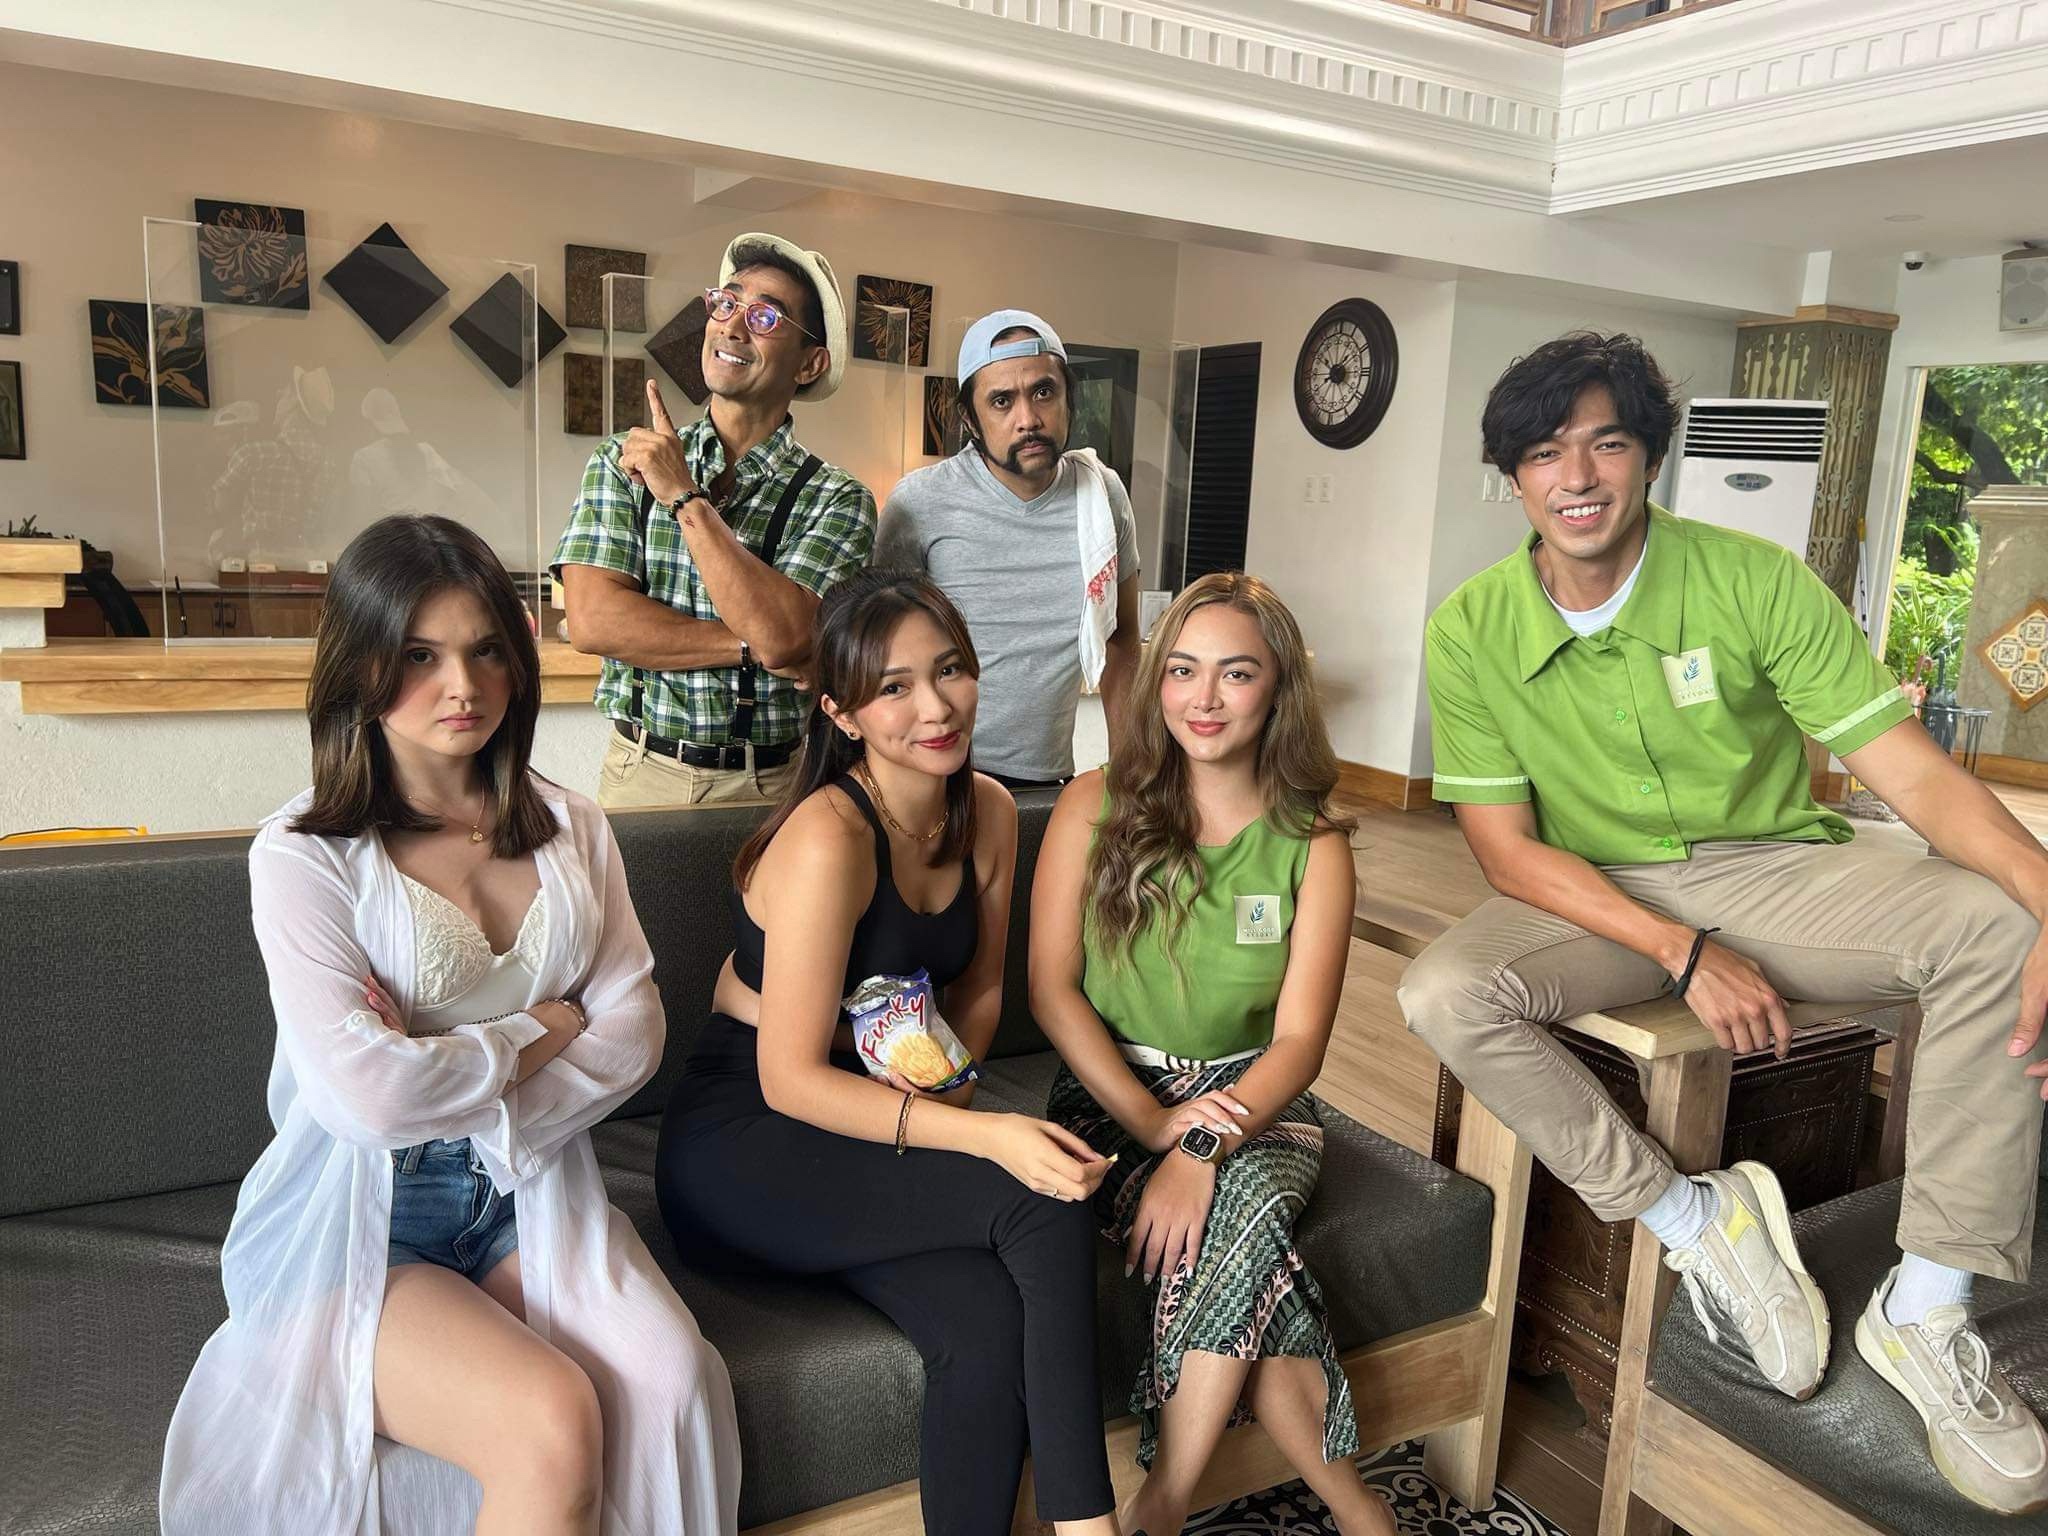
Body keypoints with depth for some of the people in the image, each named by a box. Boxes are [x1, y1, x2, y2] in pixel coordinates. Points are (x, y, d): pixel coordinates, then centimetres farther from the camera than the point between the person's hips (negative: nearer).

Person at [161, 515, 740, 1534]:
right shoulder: (304, 857, -9)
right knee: (551, 1421, -27)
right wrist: (539, 1031, -6)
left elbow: (632, 1029, 0)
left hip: (527, 1193, 4)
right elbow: (368, 1093, -20)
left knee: (674, 1383, -23)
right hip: (359, 1223, -4)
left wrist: (460, 1073, -14)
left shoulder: (568, 828, 8)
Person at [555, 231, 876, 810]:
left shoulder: (836, 499, -6)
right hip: (640, 775, 2)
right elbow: (592, 620, -10)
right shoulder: (625, 462, 1)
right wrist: (754, 646, -16)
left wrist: (684, 498, -19)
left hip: (773, 784, -1)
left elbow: (783, 635, -21)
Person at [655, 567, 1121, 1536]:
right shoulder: (828, 838, -22)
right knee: (1043, 1205, -25)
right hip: (742, 1150, -6)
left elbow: (977, 987, 12)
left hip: (864, 1127, 6)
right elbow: (791, 1078, -20)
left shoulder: (986, 811, 0)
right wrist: (985, 1136, -29)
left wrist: (949, 1086, -8)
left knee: (985, 1323, -24)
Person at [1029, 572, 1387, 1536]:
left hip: (1252, 1098, 1)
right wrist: (1149, 1121, -16)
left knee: (1240, 1204, -33)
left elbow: (1299, 1040, -7)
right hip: (1110, 1095, 0)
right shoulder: (1095, 807, 0)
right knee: (1243, 1232, -30)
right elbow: (1050, 987, -5)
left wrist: (1201, 1148, -24)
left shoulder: (1313, 844, 0)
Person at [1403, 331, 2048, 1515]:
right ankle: (1697, 1220, -11)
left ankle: (1928, 1311, -14)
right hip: (1595, 900, 0)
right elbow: (1507, 846, -10)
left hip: (1771, 870, 1)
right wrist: (1684, 955, -21)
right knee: (1443, 994, -29)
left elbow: (1913, 770, -15)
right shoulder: (1473, 629, -10)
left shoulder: (1753, 581, -11)